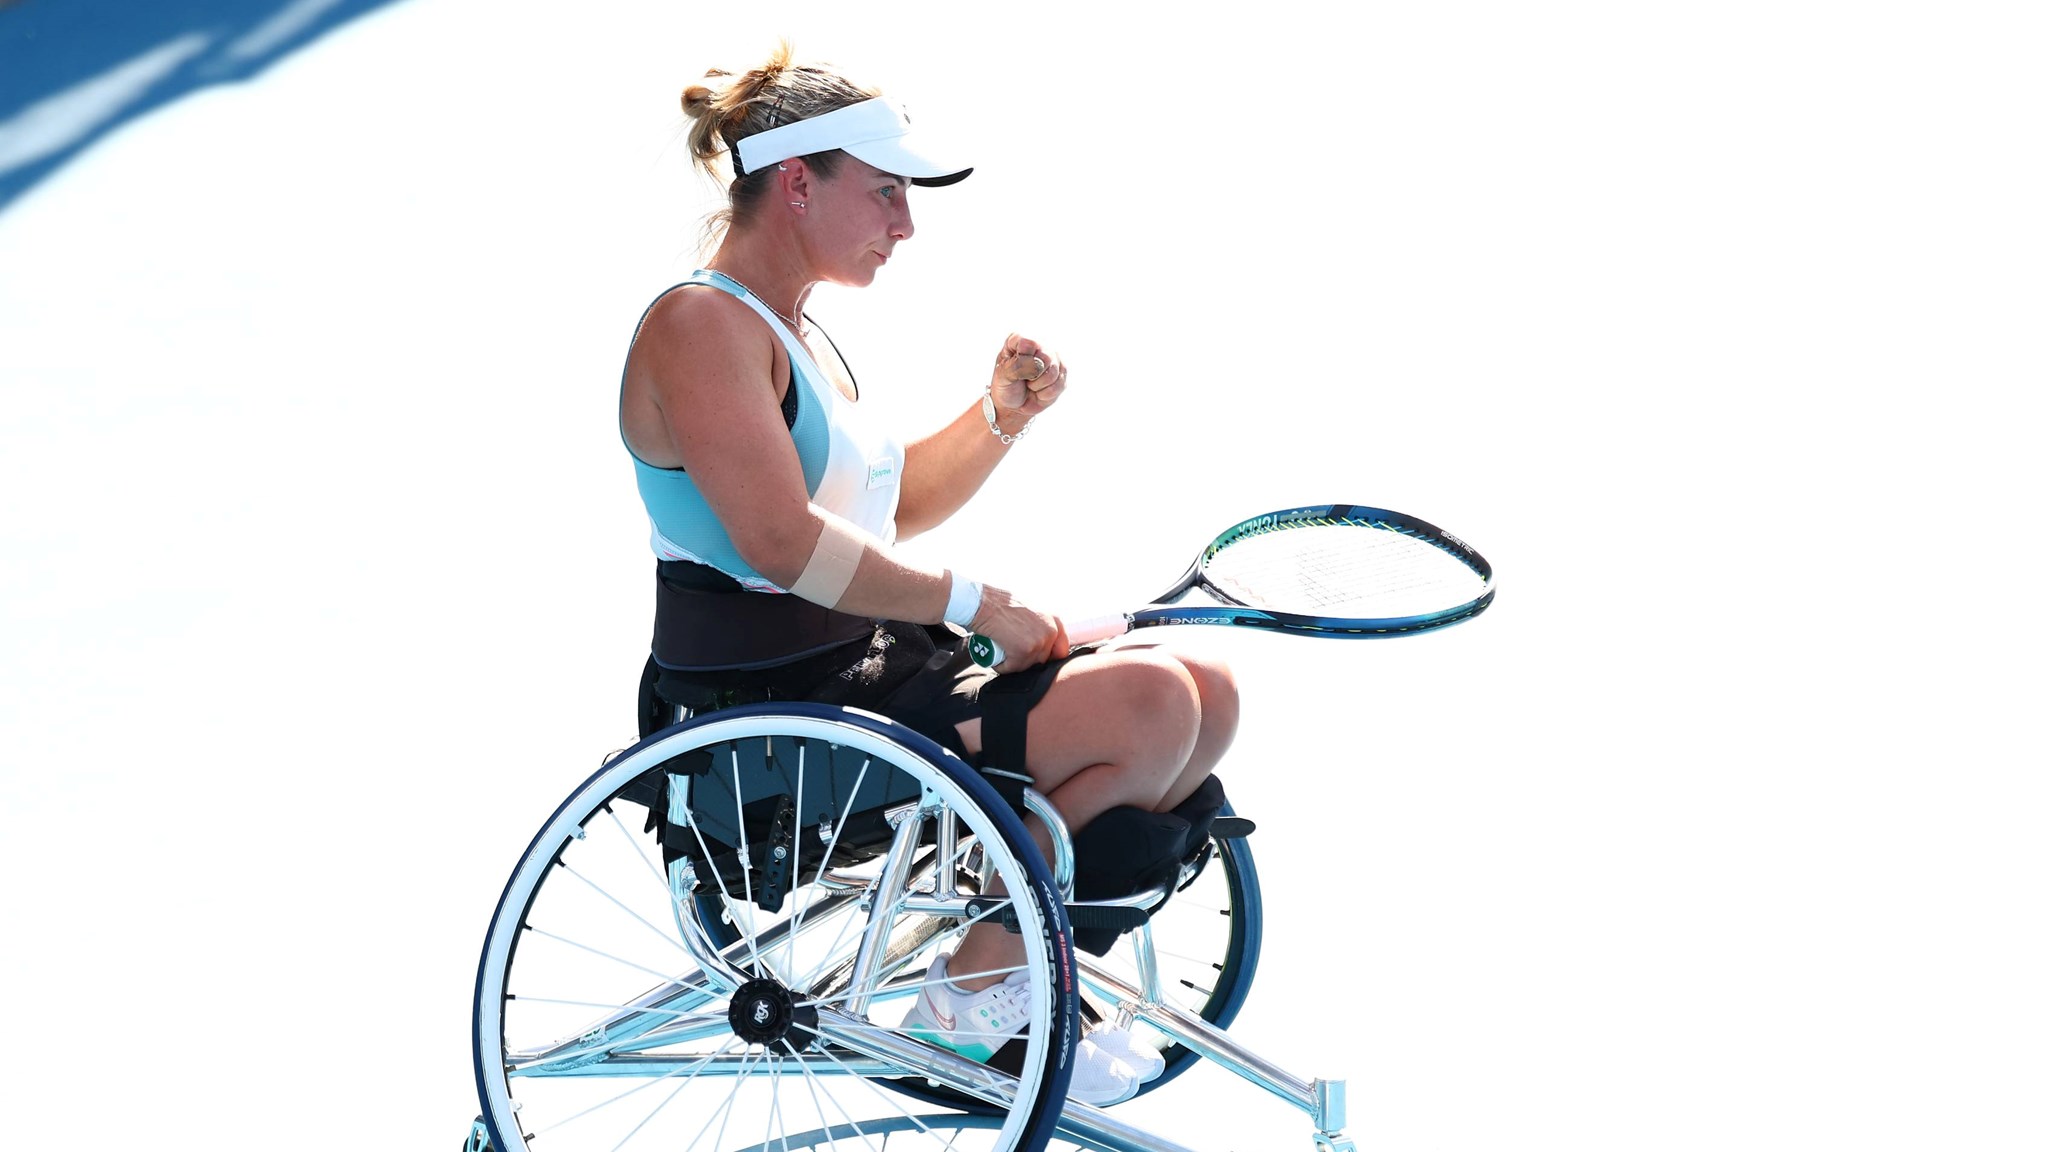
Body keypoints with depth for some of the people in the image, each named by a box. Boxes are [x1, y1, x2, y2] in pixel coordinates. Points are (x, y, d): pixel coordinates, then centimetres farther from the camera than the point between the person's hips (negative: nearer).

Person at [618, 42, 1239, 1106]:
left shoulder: (797, 336, 18)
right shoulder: (699, 322, -14)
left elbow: (893, 510, 27)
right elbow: (784, 543, -26)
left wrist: (999, 418, 10)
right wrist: (978, 604, -20)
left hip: (873, 667, 10)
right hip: (768, 713, -10)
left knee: (1205, 693, 2)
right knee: (1149, 703, -21)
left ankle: (1019, 951, 9)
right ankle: (972, 996, -9)